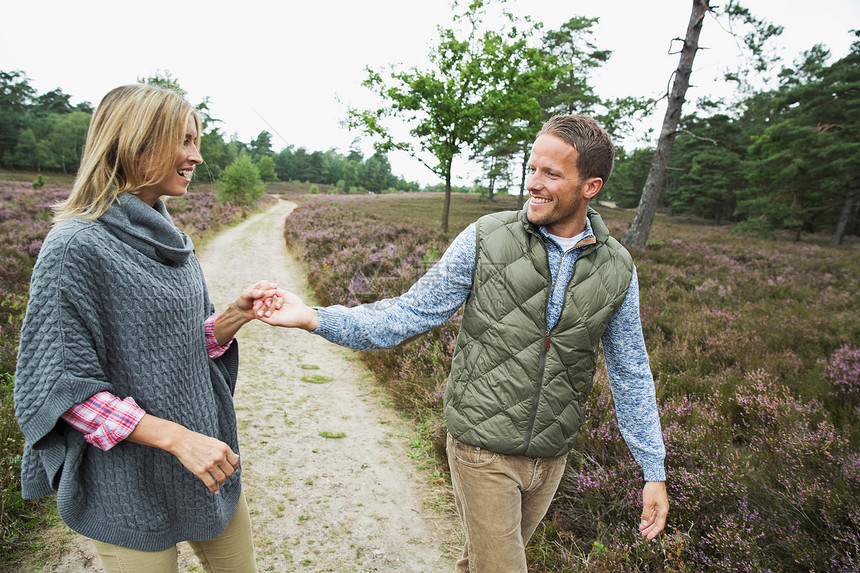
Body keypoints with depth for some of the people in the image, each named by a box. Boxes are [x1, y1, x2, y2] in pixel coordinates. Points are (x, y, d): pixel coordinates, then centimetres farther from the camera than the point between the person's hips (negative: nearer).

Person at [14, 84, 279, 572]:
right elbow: (60, 387, -18)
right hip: (131, 487, -7)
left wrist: (237, 315, -10)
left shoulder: (168, 238, 5)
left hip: (208, 461, 7)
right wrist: (176, 437, -23)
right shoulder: (76, 247, -18)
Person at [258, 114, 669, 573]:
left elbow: (631, 375, 4)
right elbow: (410, 314, -11)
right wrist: (315, 318, -23)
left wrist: (654, 471, 6)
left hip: (550, 456, 4)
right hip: (483, 448, -3)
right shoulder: (486, 240, -13)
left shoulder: (616, 271, -4)